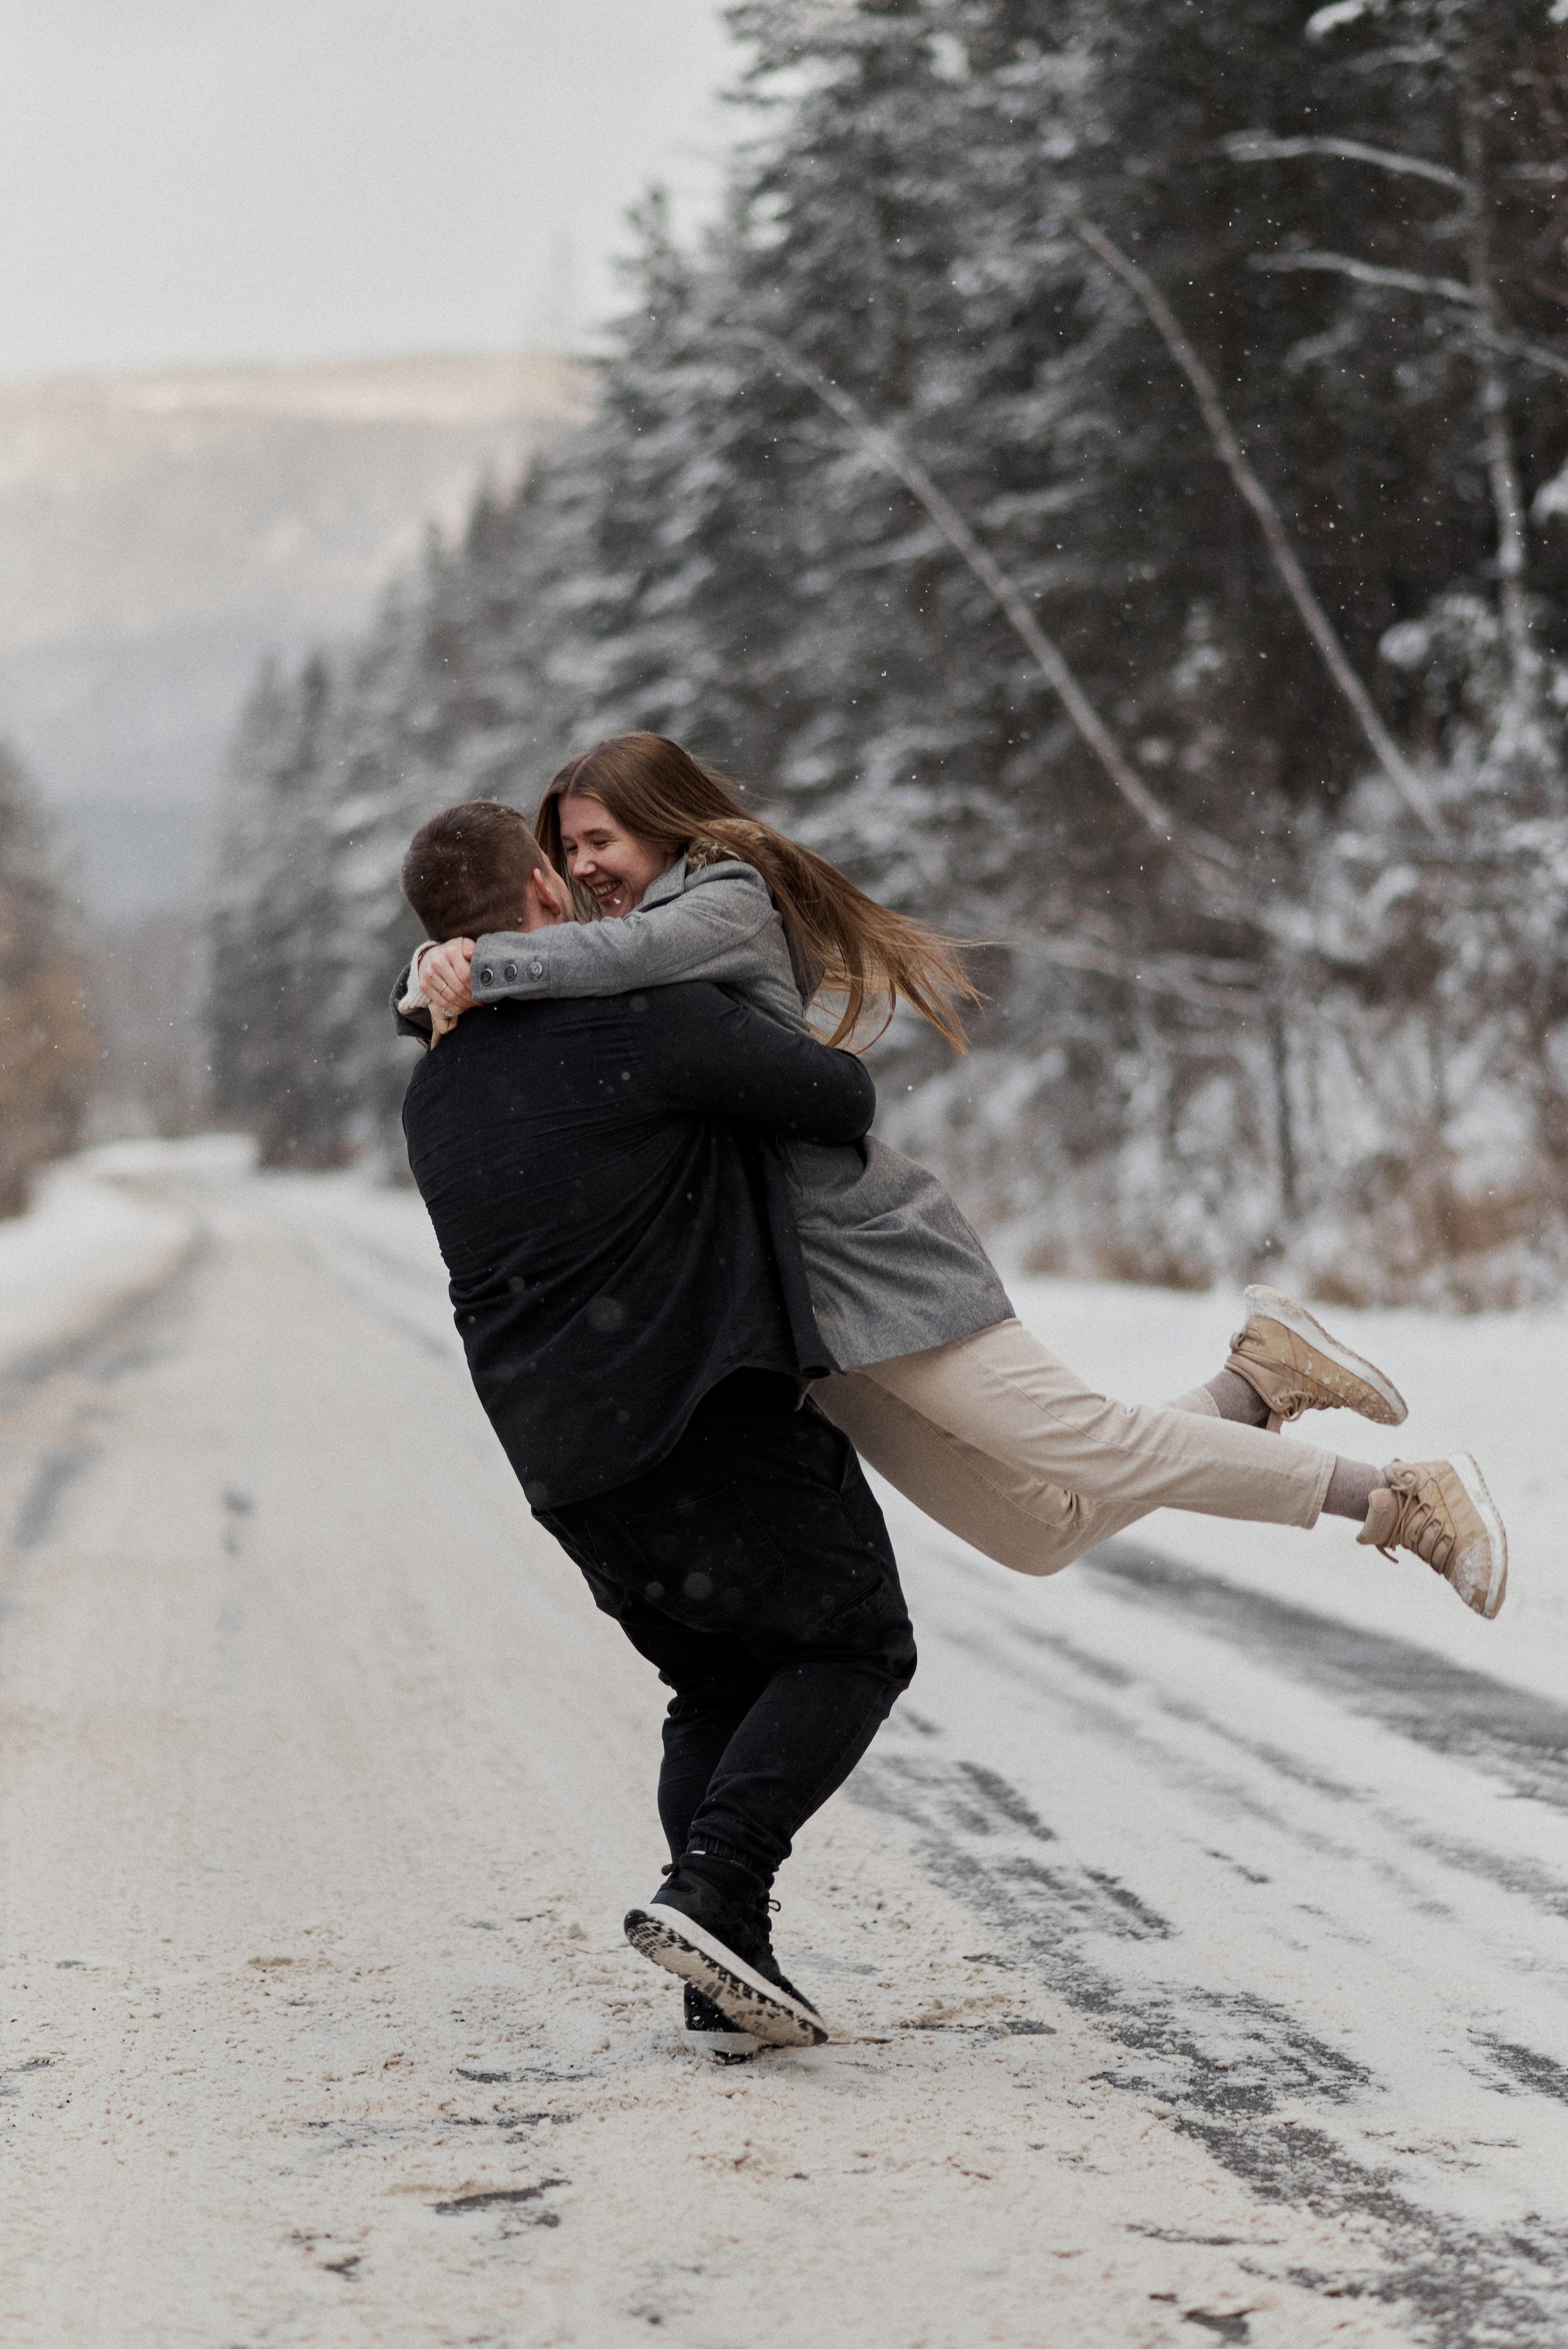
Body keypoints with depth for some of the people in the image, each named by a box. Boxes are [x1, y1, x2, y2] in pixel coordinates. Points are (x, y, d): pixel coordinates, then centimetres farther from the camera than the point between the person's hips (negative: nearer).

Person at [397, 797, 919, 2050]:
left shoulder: (434, 1095, 13)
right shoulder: (649, 1017, -12)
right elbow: (843, 1100, -8)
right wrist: (810, 1054, 14)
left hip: (567, 1462, 7)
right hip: (711, 1414, -7)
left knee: (720, 1689, 18)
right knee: (854, 1643, 5)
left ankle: (727, 1963, 5)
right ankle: (712, 1889, -14)